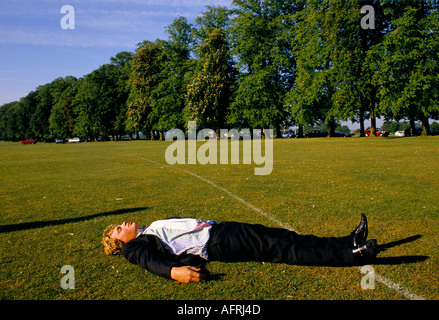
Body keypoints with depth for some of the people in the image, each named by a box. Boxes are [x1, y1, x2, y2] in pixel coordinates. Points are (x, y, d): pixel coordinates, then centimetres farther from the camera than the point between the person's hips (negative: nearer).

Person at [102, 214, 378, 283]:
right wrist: (174, 271, -38)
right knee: (277, 249, -17)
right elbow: (151, 261, -19)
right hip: (214, 244, -8)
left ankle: (347, 244, 0)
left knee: (285, 238, -1)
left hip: (216, 228, 8)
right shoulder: (136, 246, 1)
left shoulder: (151, 230, 26)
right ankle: (350, 256, -17)